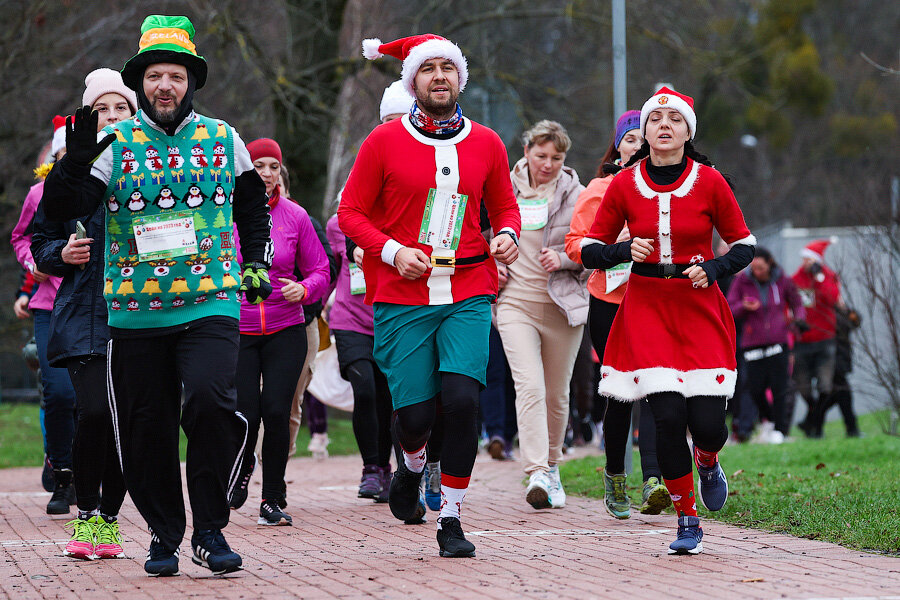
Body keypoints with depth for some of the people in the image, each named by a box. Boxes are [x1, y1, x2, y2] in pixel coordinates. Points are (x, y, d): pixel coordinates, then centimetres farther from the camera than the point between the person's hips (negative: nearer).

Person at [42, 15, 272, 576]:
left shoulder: (223, 139, 9)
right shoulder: (114, 143, 4)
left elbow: (252, 207, 24)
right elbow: (61, 209, -5)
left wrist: (255, 263, 15)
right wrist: (77, 158, -20)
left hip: (210, 305, -1)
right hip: (134, 313, 1)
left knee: (212, 403, -22)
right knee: (146, 429, 4)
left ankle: (211, 530, -8)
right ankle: (165, 535, 23)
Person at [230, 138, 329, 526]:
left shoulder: (295, 216, 2)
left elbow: (320, 271, 7)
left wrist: (303, 289, -12)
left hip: (285, 331, 1)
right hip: (236, 330, -1)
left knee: (276, 411, -9)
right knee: (245, 414, -7)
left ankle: (273, 500, 6)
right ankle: (243, 468, 29)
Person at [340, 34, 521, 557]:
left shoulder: (486, 145, 8)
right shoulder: (384, 142, 1)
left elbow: (504, 205, 20)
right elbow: (351, 213, 3)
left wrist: (507, 234, -3)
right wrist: (392, 252, -12)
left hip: (468, 295, 1)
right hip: (403, 297, -1)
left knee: (462, 400, -15)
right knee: (416, 413, -4)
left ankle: (452, 519, -2)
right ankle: (413, 466, 34)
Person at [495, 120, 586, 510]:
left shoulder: (576, 195, 1)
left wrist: (564, 259, -14)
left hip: (563, 304, 1)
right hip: (516, 302, 0)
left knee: (557, 393, 9)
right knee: (530, 386, -17)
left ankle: (551, 467, 29)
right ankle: (536, 474, -25)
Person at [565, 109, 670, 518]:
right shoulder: (599, 189, 6)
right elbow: (575, 245, 2)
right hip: (609, 301, 0)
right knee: (620, 392, 3)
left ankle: (653, 481, -25)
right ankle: (614, 479, 22)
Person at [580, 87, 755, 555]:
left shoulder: (709, 182, -2)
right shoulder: (624, 185, 0)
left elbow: (744, 245, 6)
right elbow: (590, 250, 6)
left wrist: (714, 268, -12)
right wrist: (625, 250, -13)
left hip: (700, 309, 0)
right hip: (647, 309, 0)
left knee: (708, 423, -9)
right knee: (668, 416, -13)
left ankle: (707, 463, 31)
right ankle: (687, 521, 6)